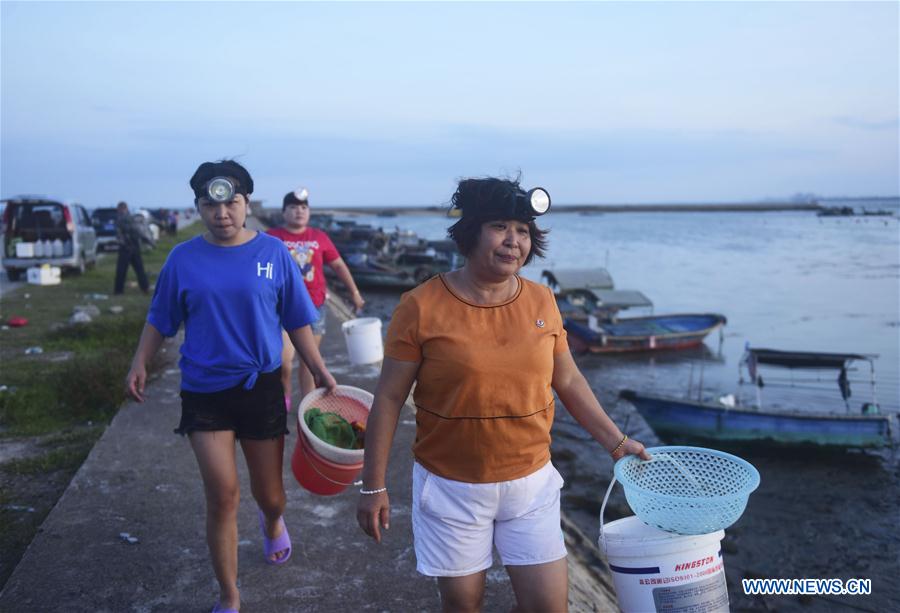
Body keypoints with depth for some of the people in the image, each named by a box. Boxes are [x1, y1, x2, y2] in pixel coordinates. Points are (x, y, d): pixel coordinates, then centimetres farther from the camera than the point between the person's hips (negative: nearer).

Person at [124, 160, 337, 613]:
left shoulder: (273, 253, -4)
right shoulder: (183, 258, -2)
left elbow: (296, 321, 0)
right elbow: (160, 319, 7)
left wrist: (319, 371, -5)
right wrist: (139, 364, -7)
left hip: (261, 388, 0)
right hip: (203, 392, 0)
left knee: (269, 494, 12)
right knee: (222, 495, -4)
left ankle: (272, 522, 52)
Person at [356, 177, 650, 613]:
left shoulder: (541, 302, -2)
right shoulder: (422, 307, -13)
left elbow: (569, 381, 10)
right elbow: (389, 399, -8)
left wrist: (615, 441, 9)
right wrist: (374, 485, -6)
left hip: (532, 483, 3)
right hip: (452, 489, -3)